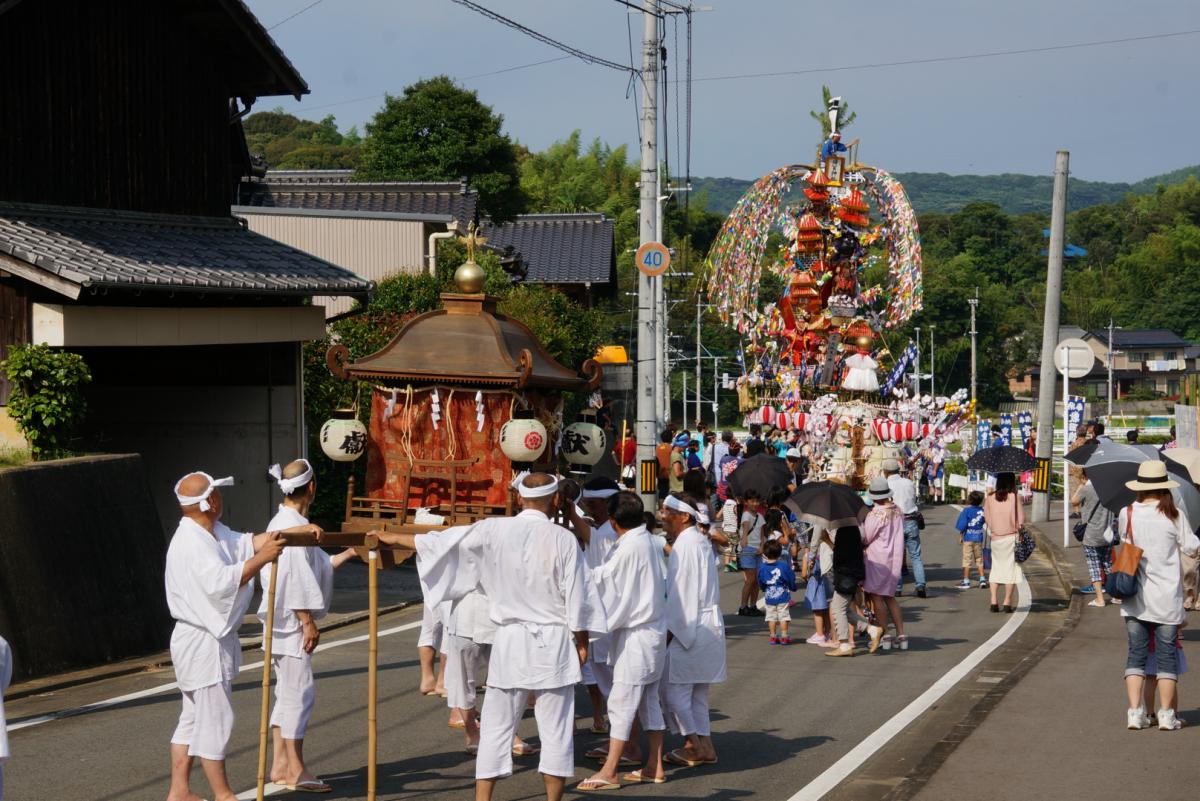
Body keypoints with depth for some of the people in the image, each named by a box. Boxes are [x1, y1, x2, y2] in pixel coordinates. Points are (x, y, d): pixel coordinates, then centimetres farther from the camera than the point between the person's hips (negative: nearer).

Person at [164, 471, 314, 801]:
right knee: (215, 719, -2)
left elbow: (246, 542, 17)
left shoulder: (214, 534, 10)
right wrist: (262, 558, -30)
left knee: (194, 718, 15)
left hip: (212, 640, 11)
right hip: (203, 641, -11)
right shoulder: (192, 544, -22)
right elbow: (222, 581, -31)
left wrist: (297, 530, 10)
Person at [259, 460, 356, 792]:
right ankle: (296, 772, -1)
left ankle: (280, 766, 19)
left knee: (287, 693, 14)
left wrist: (349, 553, 24)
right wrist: (308, 622, -18)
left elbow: (316, 566, 21)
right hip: (291, 624, -10)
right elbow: (294, 578, -22)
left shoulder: (284, 522, 13)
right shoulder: (293, 525, -18)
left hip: (282, 625, 10)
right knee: (299, 693, -5)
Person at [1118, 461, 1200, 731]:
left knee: (1136, 652, 8)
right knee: (1166, 653, 6)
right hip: (1166, 598, -2)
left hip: (1134, 598, 2)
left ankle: (1135, 712, 1)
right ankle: (1166, 715, 6)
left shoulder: (1126, 514, -3)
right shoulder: (1174, 515, -8)